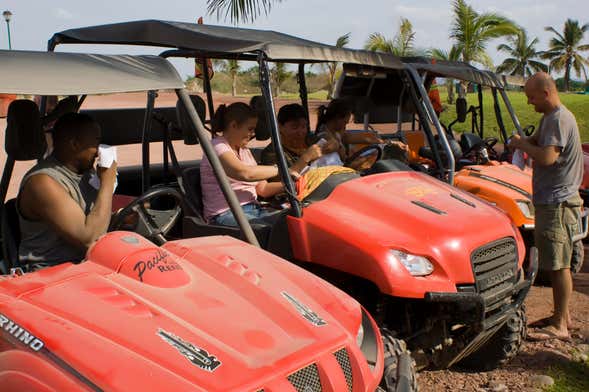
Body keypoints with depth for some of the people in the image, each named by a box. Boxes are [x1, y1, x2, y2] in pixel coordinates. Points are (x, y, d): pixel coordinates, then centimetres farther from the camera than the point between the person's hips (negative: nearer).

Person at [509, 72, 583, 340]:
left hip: (558, 202, -10)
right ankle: (562, 315, 28)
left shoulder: (559, 119, -17)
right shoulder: (550, 118, 15)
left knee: (559, 265, -4)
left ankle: (560, 326, 4)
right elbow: (537, 142, 22)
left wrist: (522, 145, -12)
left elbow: (547, 157, -27)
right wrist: (523, 143, 2)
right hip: (550, 200, 10)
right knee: (555, 264, 16)